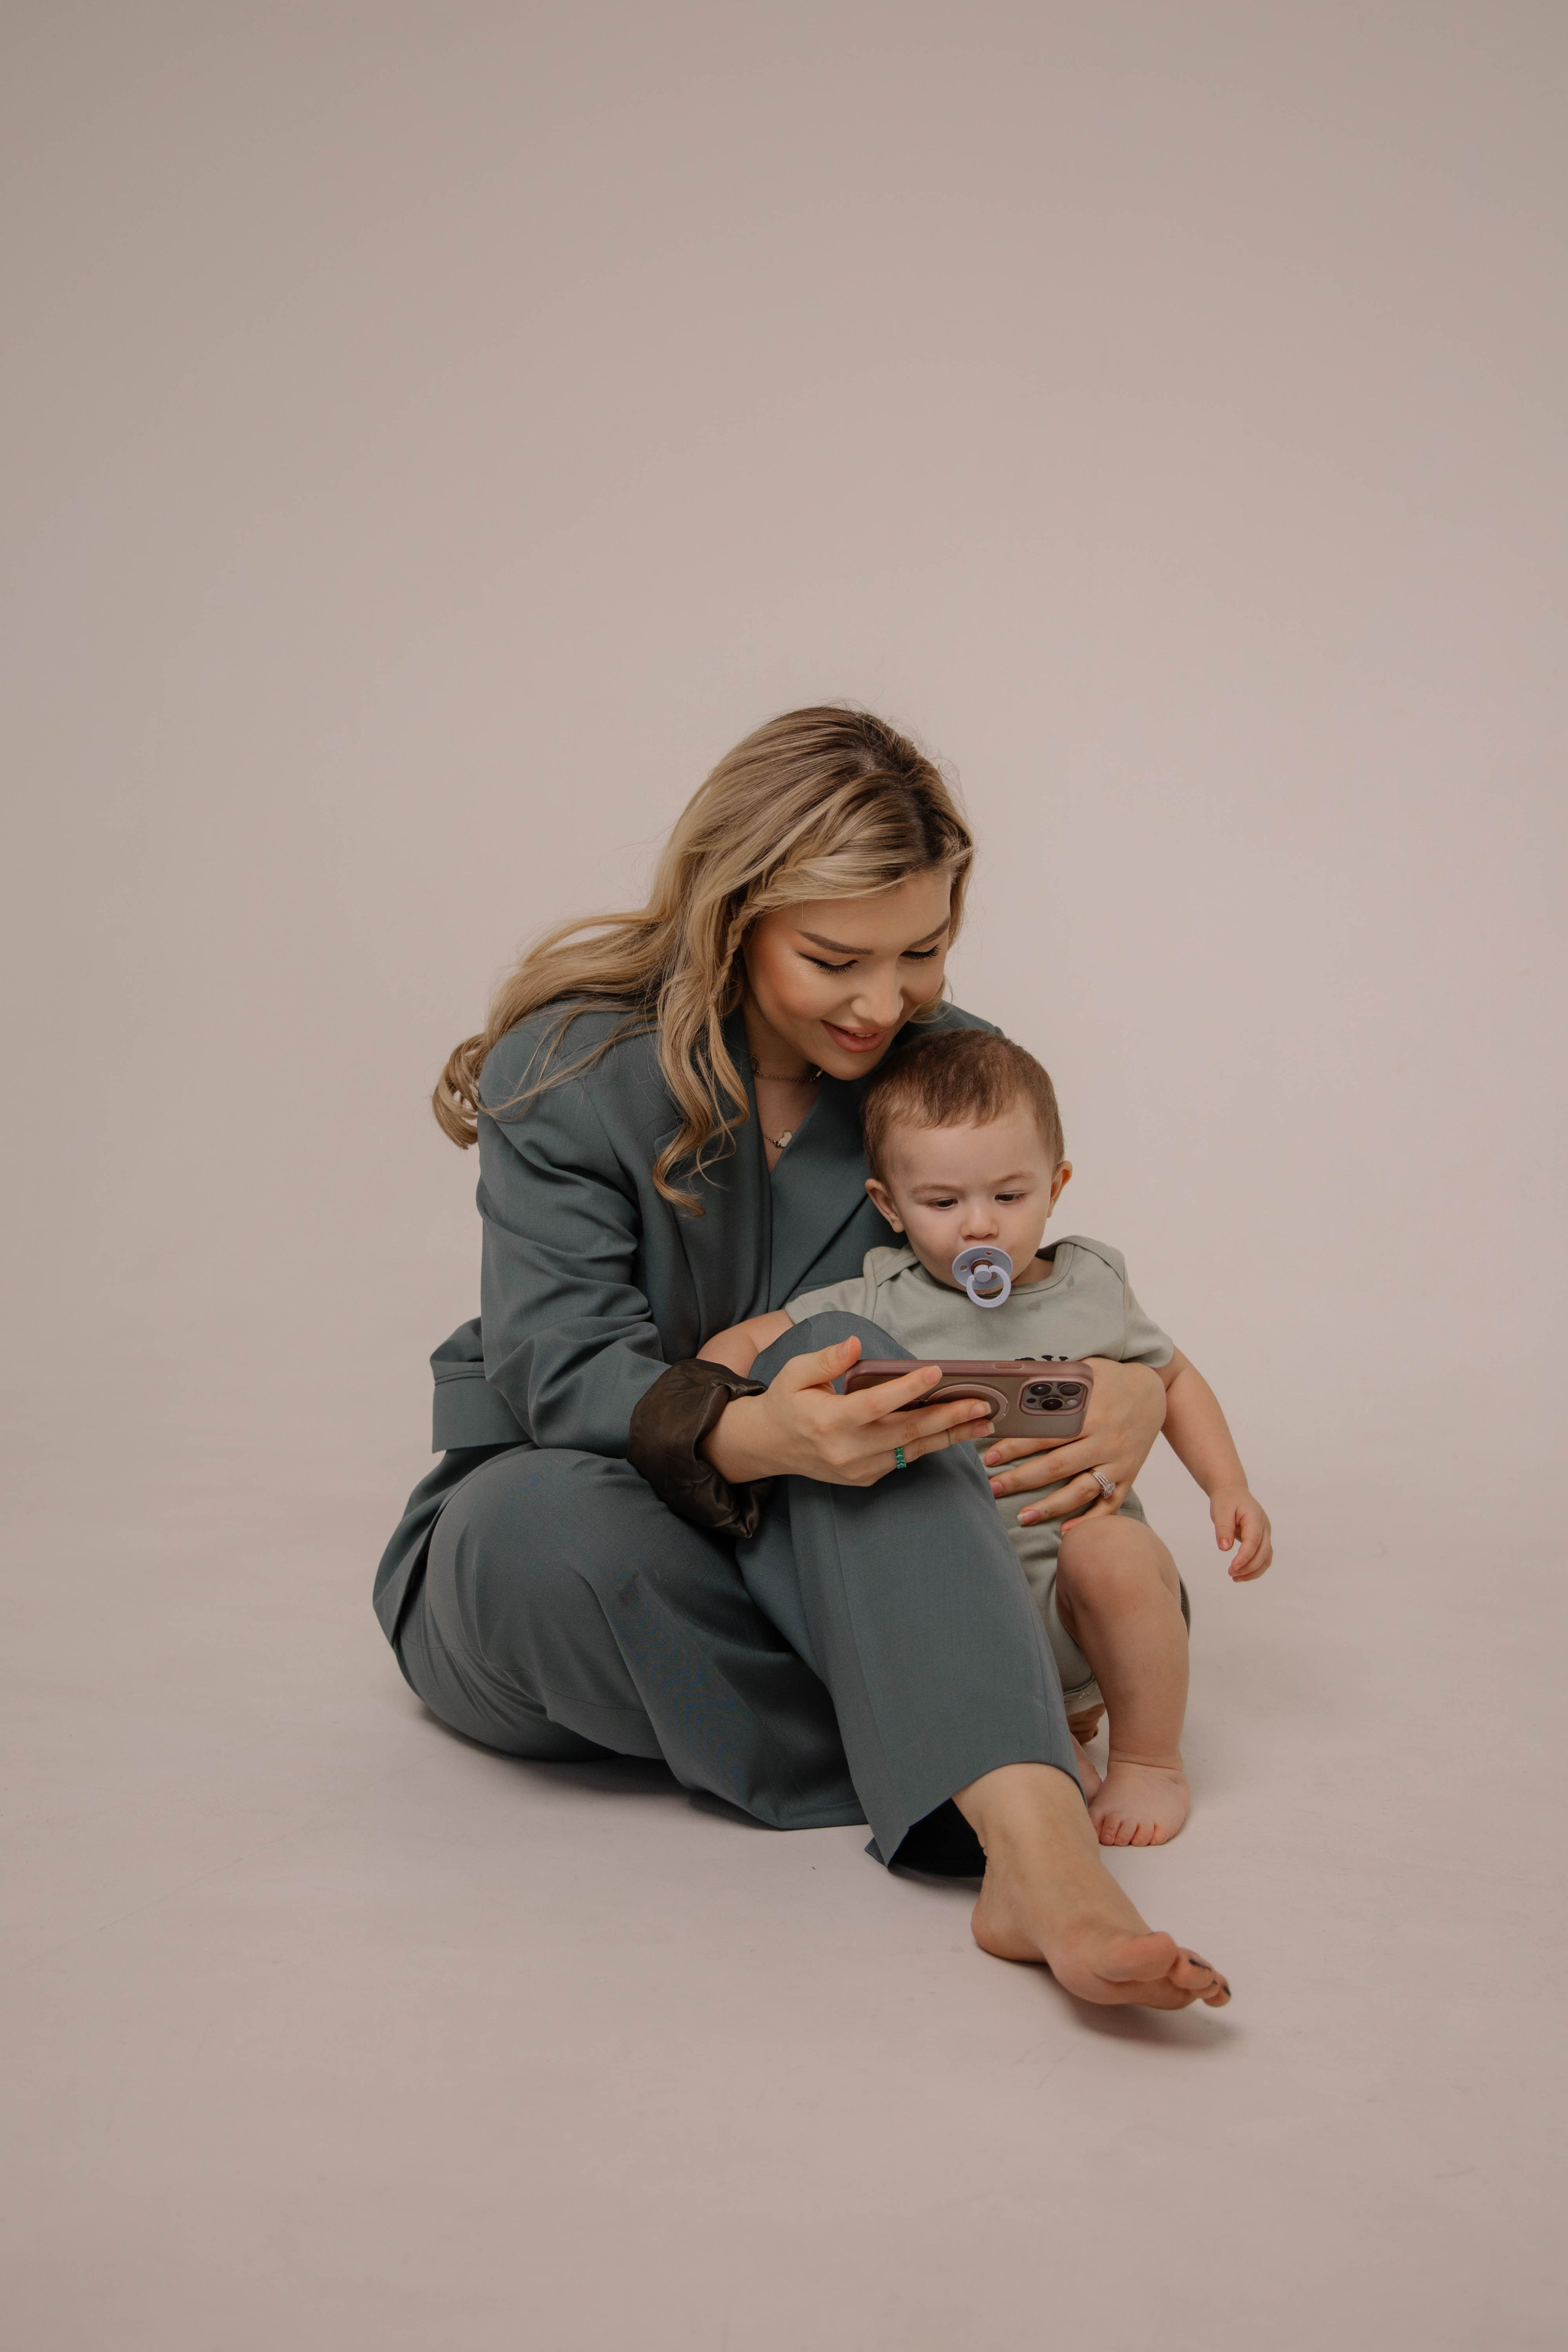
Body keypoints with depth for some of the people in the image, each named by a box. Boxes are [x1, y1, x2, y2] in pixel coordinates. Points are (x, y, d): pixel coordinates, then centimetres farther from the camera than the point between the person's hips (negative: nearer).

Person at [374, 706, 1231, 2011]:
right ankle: (963, 1779, -32)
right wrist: (750, 1436, -46)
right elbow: (566, 1374, -24)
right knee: (546, 1518, -39)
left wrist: (1134, 1385, -23)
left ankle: (1033, 1846, -49)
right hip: (541, 1554, -1)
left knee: (847, 1353, -33)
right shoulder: (574, 1070, -15)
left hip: (802, 1558, 2)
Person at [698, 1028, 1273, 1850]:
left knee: (1109, 1549, -34)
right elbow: (742, 1343, 2)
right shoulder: (877, 1308, 0)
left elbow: (1173, 1381, 22)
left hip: (1076, 1595, -1)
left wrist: (1231, 1490, 10)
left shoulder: (1092, 1290, 6)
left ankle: (1150, 1761, -9)